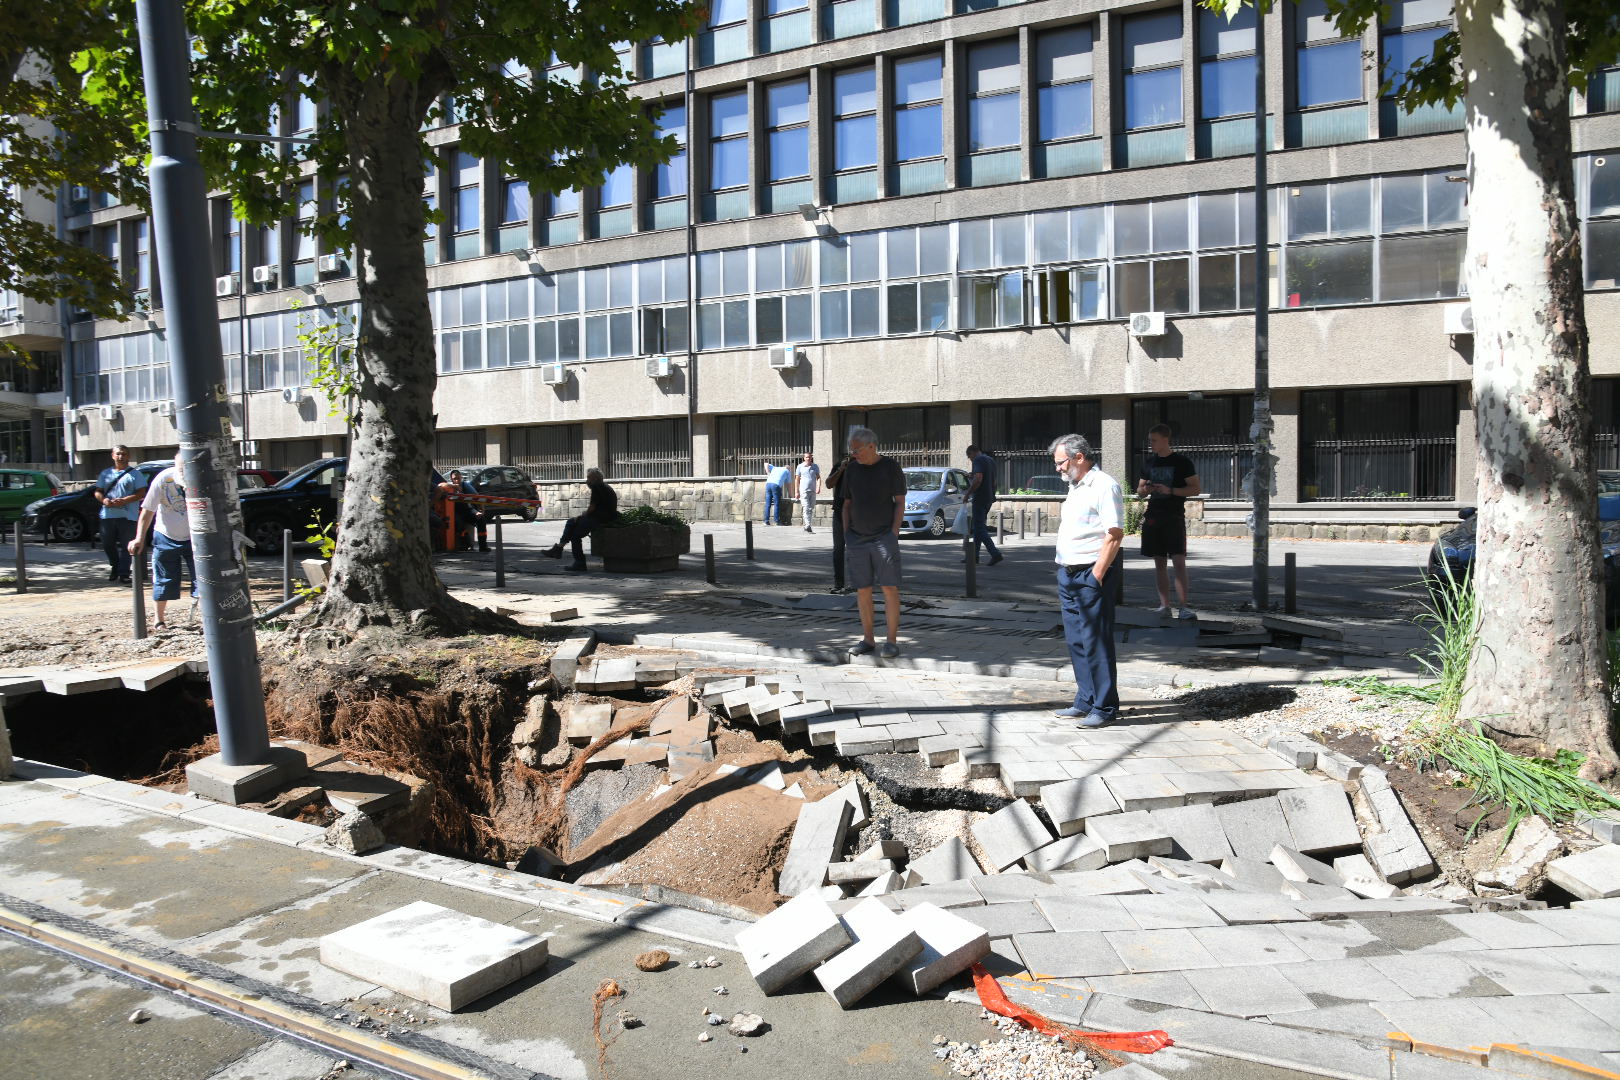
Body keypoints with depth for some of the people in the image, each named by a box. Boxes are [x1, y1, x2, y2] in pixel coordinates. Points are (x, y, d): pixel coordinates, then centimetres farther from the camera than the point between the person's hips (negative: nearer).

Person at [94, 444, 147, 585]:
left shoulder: (135, 473, 3)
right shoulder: (106, 473, 16)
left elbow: (141, 493, -5)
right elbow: (98, 492, 16)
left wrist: (124, 501, -18)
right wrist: (103, 500, -7)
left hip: (127, 516, -4)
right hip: (108, 514, 4)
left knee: (125, 546, -5)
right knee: (107, 544, 11)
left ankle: (123, 574, -4)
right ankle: (114, 566, 33)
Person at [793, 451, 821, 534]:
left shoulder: (815, 467, 9)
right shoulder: (800, 467, 4)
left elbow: (818, 478, 8)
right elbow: (797, 479, 7)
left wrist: (818, 487, -10)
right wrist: (796, 492, 3)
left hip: (813, 491, 3)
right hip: (804, 491, -3)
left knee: (811, 509, 6)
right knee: (806, 508, -14)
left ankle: (806, 525, 15)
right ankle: (807, 526, -21)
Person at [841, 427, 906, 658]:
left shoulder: (891, 467, -1)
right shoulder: (851, 469, 10)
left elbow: (900, 502, -1)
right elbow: (847, 504, 14)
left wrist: (894, 534, -10)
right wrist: (846, 536, 7)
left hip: (884, 537, -4)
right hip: (857, 539, 4)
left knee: (890, 588, -7)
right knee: (863, 590, 4)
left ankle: (892, 641, -1)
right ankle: (867, 640, 12)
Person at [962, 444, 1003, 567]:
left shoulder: (978, 460, -12)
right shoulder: (991, 460, 18)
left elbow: (978, 479, -25)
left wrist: (968, 493, -17)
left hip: (980, 498, -10)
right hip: (989, 497, 10)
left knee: (979, 528, -8)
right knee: (979, 526, 15)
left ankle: (995, 553, -18)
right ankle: (974, 555, 18)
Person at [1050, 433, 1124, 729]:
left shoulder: (1104, 486, -11)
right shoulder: (1075, 488, 18)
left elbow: (1115, 534, -17)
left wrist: (1097, 576, -20)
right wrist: (1065, 574, 17)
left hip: (1091, 574, -9)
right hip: (1068, 573, 9)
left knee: (1096, 642, -5)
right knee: (1076, 641, 12)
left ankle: (1104, 707, 3)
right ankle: (1085, 702, 22)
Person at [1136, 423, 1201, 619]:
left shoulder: (1182, 462, -2)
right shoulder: (1149, 462, 13)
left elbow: (1196, 488, -5)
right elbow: (1140, 490, 20)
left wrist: (1170, 490, -17)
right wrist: (1145, 490, -4)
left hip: (1174, 516, -5)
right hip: (1153, 517, 5)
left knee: (1179, 561, -11)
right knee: (1159, 562, 6)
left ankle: (1184, 607, -9)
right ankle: (1164, 605, 10)